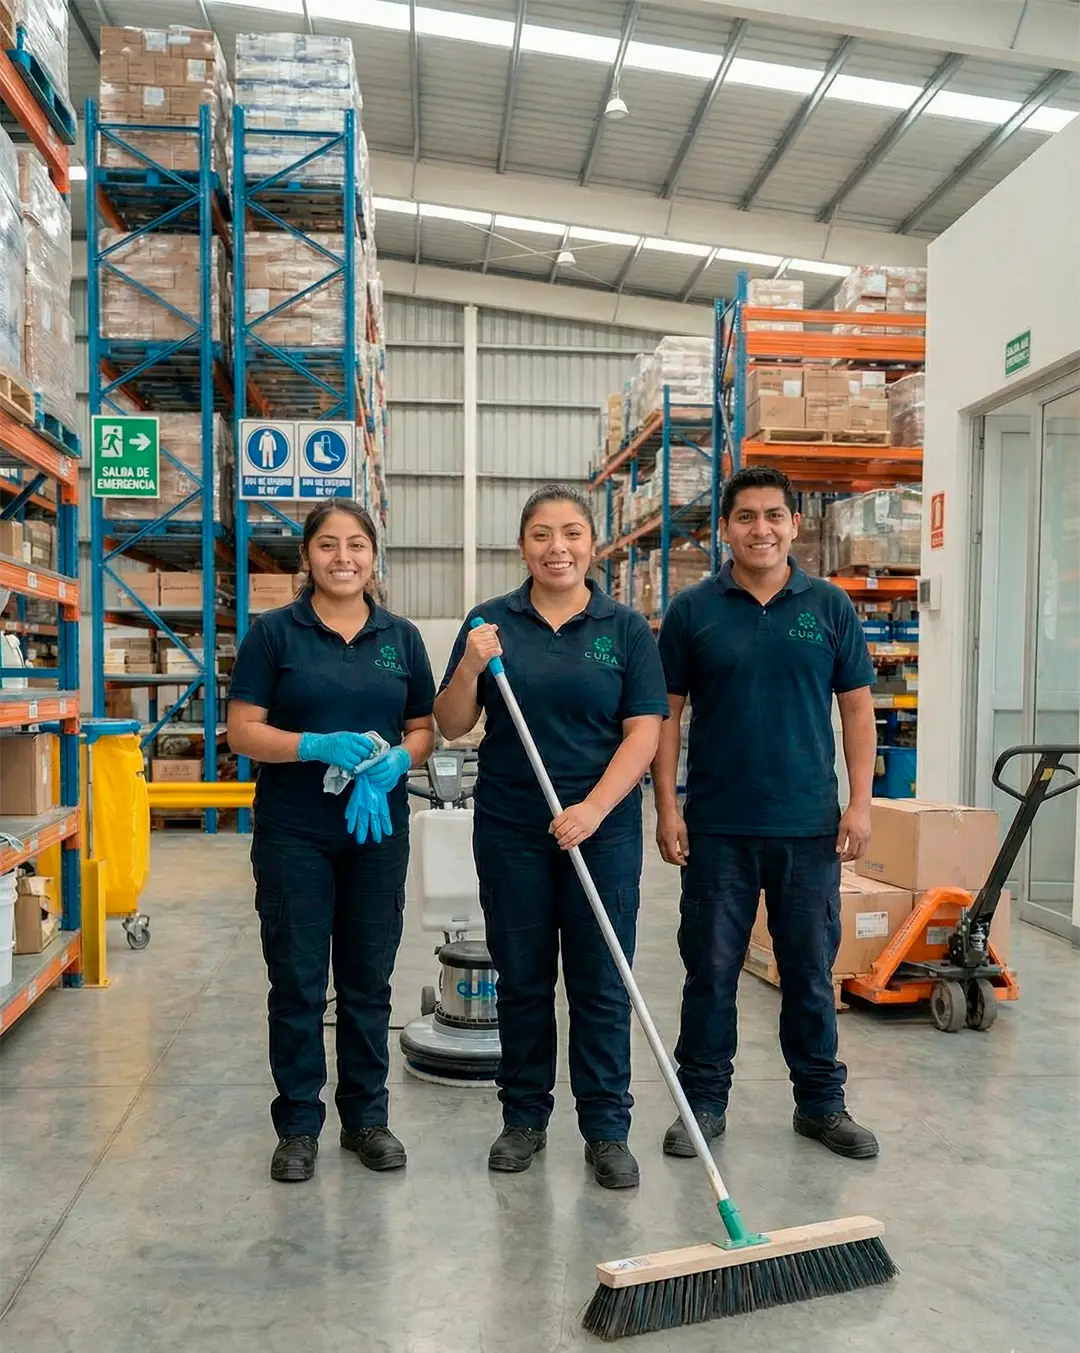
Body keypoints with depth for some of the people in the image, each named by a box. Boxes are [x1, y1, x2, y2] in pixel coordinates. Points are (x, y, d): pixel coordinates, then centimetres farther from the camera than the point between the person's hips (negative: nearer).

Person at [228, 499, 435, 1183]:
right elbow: (242, 730, -6)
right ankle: (299, 1125, 21)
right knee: (297, 982, 5)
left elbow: (425, 729, 8)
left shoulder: (402, 636, 6)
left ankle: (367, 1115, 28)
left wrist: (396, 760, -14)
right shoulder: (273, 632, -2)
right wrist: (319, 747, -21)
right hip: (293, 833, -2)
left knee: (369, 979, 12)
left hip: (379, 828, 3)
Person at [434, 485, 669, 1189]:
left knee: (601, 983, 5)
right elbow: (452, 725, 2)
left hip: (603, 827, -1)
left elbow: (643, 731, -6)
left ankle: (607, 1127, 19)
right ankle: (524, 1117, 28)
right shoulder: (492, 622, 2)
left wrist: (592, 808, -18)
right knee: (522, 979, 12)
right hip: (510, 828, 1)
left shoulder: (627, 629, 0)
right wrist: (472, 667, -16)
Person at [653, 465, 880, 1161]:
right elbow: (666, 712, 2)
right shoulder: (693, 610, 1)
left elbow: (857, 707, 5)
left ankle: (822, 1102, 28)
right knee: (711, 970, 9)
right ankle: (704, 1100, 24)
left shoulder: (830, 605, 4)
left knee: (812, 971, 12)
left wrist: (860, 802, -3)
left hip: (809, 824, 1)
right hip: (716, 824, -1)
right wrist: (667, 806, -5)